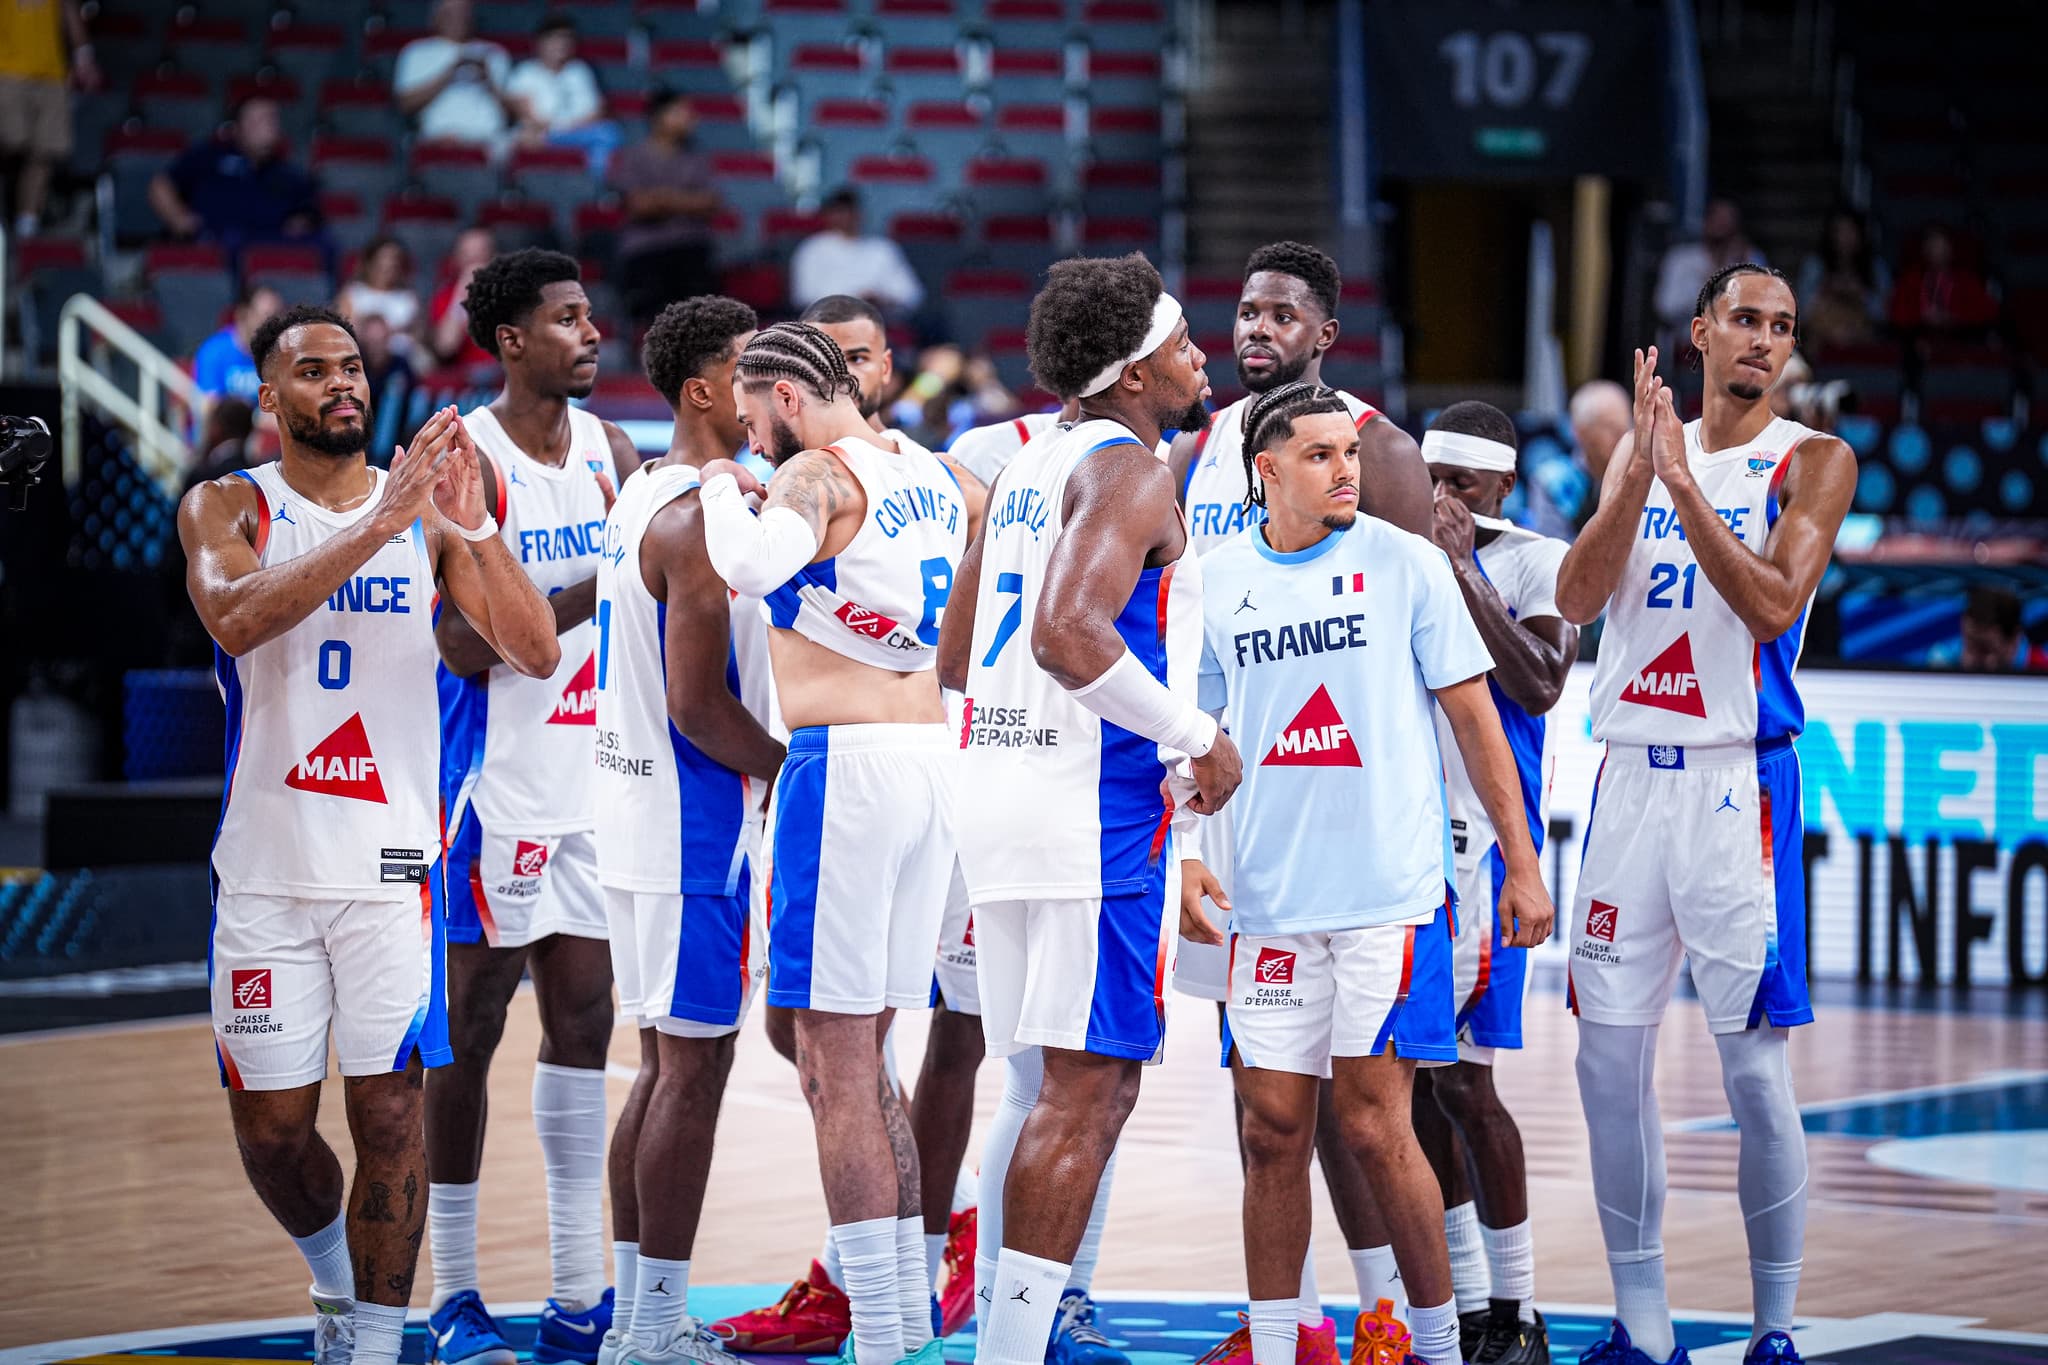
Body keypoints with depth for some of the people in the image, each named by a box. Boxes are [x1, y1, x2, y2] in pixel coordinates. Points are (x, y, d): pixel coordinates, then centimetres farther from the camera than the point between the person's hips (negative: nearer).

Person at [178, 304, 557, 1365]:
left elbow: (535, 655, -4)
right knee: (270, 1122, 4)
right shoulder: (226, 509, 1)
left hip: (391, 858, 0)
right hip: (266, 865, 0)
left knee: (388, 1109, -4)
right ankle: (334, 1270, 32)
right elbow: (234, 616, -22)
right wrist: (377, 526, -28)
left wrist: (475, 532, -19)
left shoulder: (428, 508, 5)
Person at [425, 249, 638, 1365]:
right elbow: (464, 645, -19)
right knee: (467, 1029, 0)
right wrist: (599, 585, -24)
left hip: (591, 779, 7)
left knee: (582, 1025, 7)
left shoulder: (607, 450, 9)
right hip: (495, 786, -7)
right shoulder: (466, 460, -12)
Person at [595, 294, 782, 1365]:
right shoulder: (702, 518, -18)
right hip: (698, 830, -10)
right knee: (693, 1070, -5)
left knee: (666, 1064, 14)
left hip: (635, 813, 10)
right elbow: (697, 704, -22)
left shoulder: (641, 495, 13)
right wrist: (798, 769, -10)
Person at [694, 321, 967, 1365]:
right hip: (931, 759, 8)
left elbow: (752, 567, -29)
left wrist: (724, 491, -9)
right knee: (863, 1058, 17)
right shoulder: (932, 480, 15)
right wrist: (754, 495, 25)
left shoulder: (817, 474, -10)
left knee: (834, 1065, -4)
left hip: (845, 761, -8)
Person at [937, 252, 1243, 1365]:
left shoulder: (1023, 473, 17)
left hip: (994, 795, 9)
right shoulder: (1129, 472, -10)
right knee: (1088, 1091, -7)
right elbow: (1067, 634, -25)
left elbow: (956, 660, 21)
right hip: (1100, 808, -9)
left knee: (1045, 1090, 14)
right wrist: (1195, 735, -16)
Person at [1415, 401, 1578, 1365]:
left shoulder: (1536, 563, -2)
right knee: (1414, 1077, 6)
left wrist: (1460, 568, -16)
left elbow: (1537, 688, -18)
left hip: (1481, 839, -6)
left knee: (1460, 1076, -10)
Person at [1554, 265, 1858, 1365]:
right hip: (1630, 775, 4)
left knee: (1754, 1066, -6)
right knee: (1609, 1055, 3)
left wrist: (1682, 481, -17)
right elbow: (1576, 598, -1)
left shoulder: (1811, 462, 0)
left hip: (1739, 779, -4)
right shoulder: (1642, 448, 12)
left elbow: (1773, 604, -15)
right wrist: (1640, 473, -12)